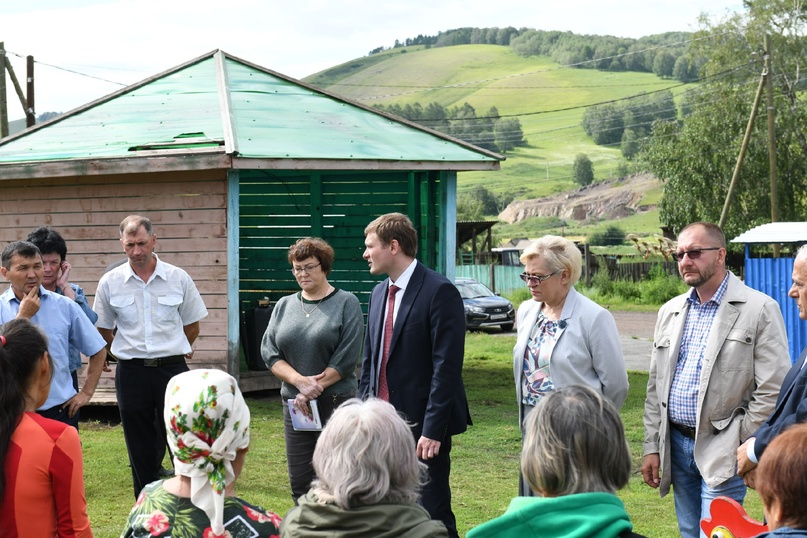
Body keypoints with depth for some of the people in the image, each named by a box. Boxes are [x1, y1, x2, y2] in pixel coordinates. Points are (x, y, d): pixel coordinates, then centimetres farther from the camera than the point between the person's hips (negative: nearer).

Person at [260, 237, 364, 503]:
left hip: (335, 401, -4)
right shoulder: (284, 305, 12)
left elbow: (346, 358, -8)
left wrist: (312, 390, -11)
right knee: (299, 482, 5)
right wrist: (301, 381, -12)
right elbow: (269, 352, 4)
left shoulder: (346, 303, -1)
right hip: (294, 404, 4)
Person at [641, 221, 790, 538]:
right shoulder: (670, 312, 12)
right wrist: (652, 447, 9)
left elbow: (773, 391, -11)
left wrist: (741, 445, -11)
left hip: (722, 449, -6)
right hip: (676, 445, 6)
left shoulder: (759, 309, -8)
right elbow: (655, 387, 14)